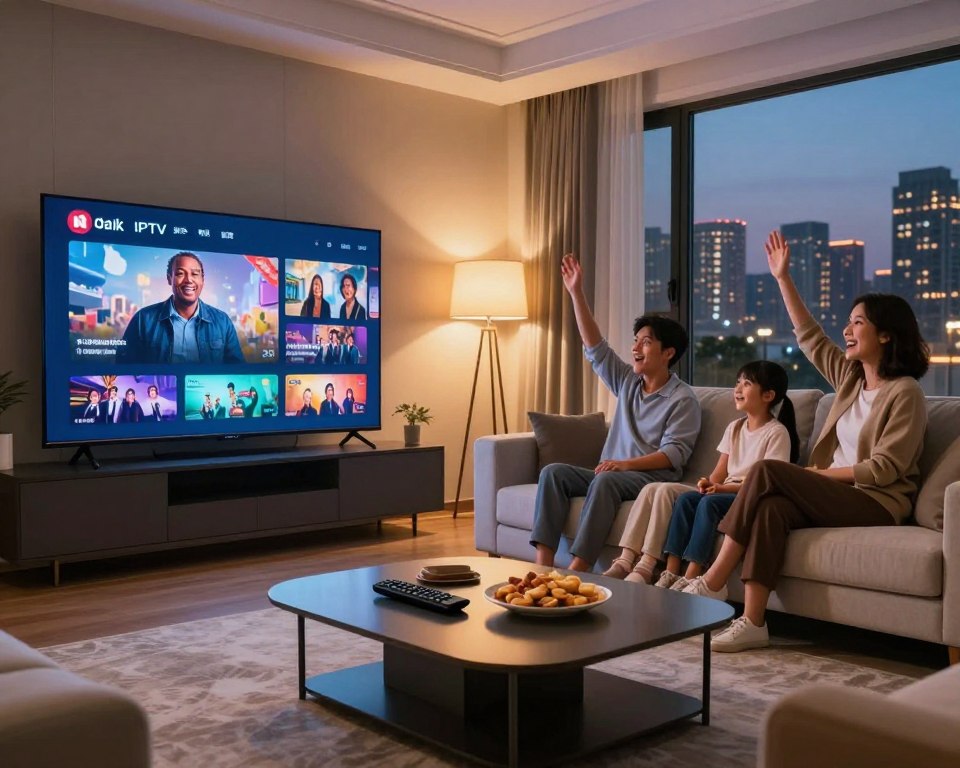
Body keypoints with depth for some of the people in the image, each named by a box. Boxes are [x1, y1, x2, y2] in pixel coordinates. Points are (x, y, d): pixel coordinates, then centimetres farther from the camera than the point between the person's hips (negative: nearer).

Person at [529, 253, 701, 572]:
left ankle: (576, 569, -41)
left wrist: (627, 463, -27)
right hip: (615, 472, 7)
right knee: (553, 471, -17)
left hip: (653, 477, -6)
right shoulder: (627, 382, 15)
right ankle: (543, 563, -28)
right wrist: (576, 294, 3)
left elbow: (674, 453, -13)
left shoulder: (683, 399, -4)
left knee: (607, 480, -37)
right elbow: (595, 348, 9)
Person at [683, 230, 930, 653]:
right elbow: (808, 336, 18)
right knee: (773, 507, -28)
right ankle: (752, 623, -34)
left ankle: (714, 580, -23)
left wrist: (821, 473, -12)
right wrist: (783, 278, 16)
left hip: (876, 504, -6)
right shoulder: (850, 377, 14)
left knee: (766, 471, -26)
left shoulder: (904, 392, -7)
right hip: (838, 495, 7)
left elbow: (884, 468, -13)